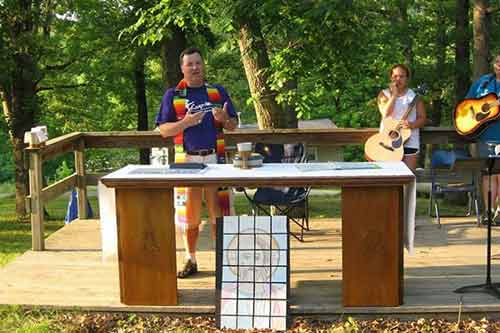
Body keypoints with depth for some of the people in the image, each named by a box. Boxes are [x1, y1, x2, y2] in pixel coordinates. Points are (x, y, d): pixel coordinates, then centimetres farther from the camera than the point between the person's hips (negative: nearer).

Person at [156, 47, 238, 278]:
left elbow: (233, 126, 10)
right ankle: (191, 260, 18)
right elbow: (163, 130, 2)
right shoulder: (172, 95, 7)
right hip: (187, 159, 0)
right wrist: (186, 122, -14)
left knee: (218, 212, 0)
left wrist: (224, 118, -13)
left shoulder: (218, 92, 10)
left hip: (215, 157, 0)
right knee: (189, 214, 6)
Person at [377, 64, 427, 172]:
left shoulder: (414, 95, 7)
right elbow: (385, 114, -12)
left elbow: (422, 118, 5)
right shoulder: (384, 94, 6)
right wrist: (394, 95, -12)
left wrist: (412, 125, -16)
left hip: (409, 141, 1)